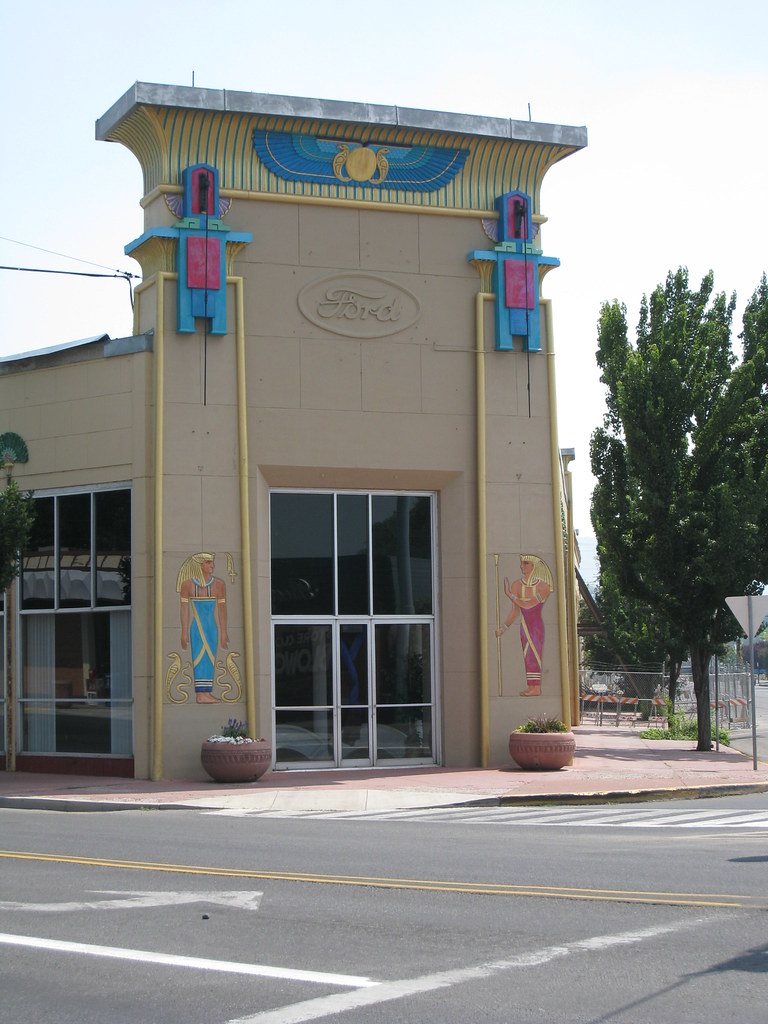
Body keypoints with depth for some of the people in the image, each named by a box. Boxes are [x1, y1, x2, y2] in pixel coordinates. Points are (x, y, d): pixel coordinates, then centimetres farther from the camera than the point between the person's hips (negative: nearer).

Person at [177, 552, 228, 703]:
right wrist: (184, 632, -6)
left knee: (210, 660, 5)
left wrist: (223, 633, 4)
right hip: (196, 627, -4)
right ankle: (201, 694, -9)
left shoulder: (219, 584, 4)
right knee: (201, 658, -8)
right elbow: (184, 608, -2)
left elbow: (222, 609, 6)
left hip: (212, 627, 4)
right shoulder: (187, 584, -2)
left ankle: (206, 693, 10)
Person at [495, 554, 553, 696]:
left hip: (536, 625, -5)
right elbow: (514, 612, 8)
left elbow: (527, 604, -20)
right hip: (524, 625, 5)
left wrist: (509, 594, -16)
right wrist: (502, 629, 7)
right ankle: (531, 686, 8)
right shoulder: (517, 585, 3)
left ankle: (536, 688, -4)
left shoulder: (543, 586, -9)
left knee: (533, 654, -6)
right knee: (528, 656, 5)